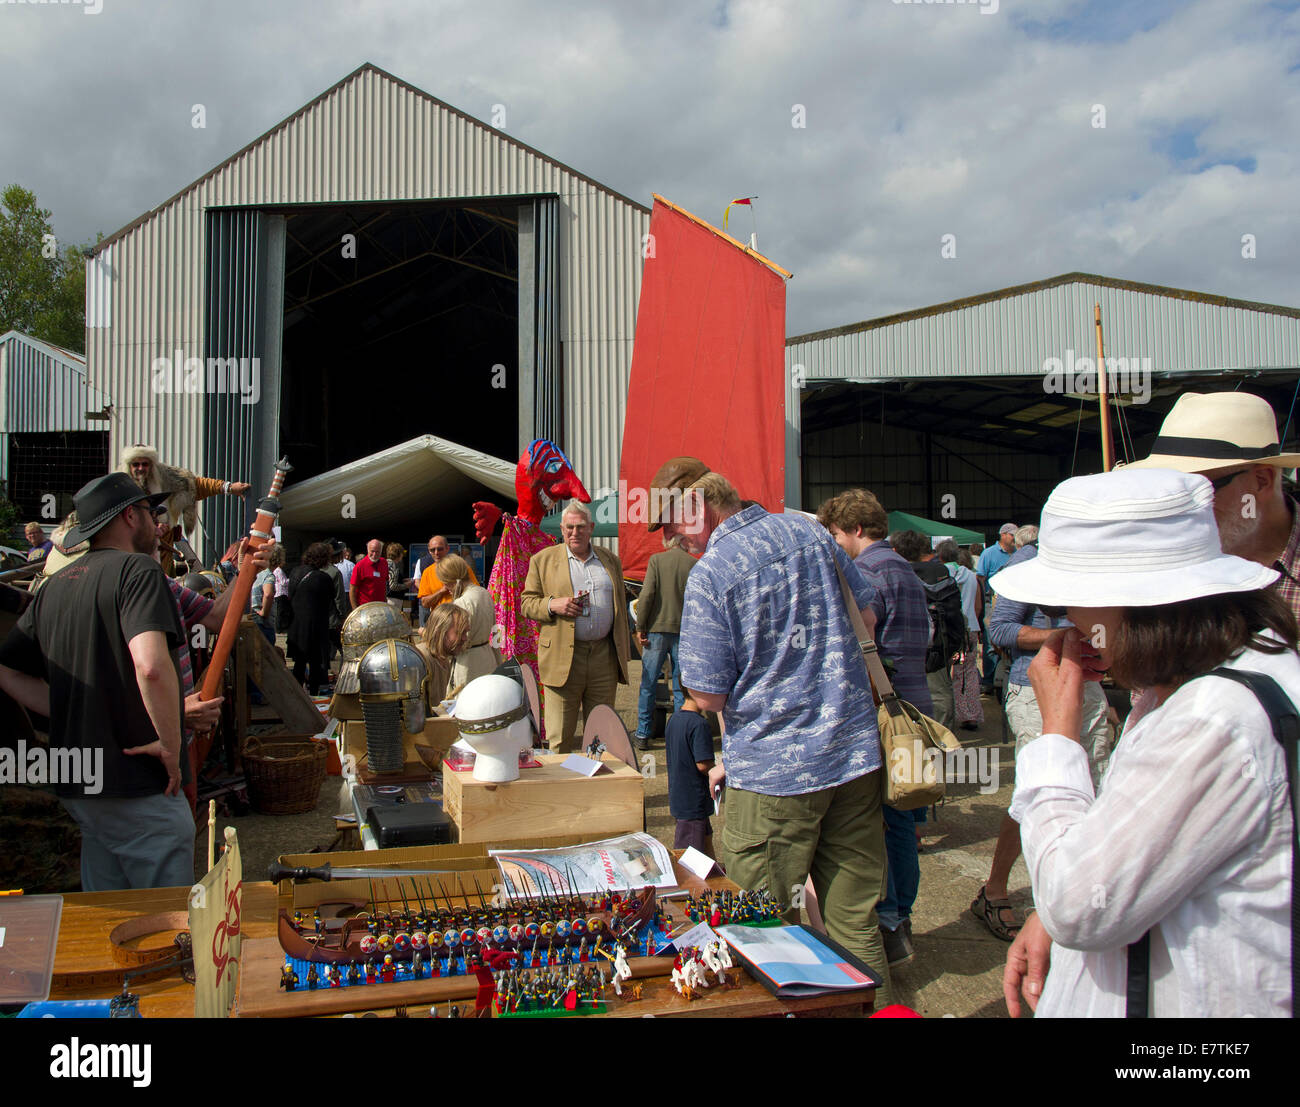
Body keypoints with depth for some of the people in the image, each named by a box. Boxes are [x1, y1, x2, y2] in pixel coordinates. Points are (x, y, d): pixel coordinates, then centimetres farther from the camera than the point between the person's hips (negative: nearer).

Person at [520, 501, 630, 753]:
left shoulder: (611, 560, 15)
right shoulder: (543, 560, 6)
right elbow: (526, 604, 5)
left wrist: (624, 648, 13)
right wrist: (551, 605, -15)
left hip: (604, 656, 3)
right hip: (562, 659, -3)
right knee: (559, 738, -1)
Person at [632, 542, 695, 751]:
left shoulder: (656, 559, -3)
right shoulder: (695, 564, 2)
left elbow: (647, 594, -10)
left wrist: (640, 627, -4)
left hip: (658, 628, -1)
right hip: (684, 631, 2)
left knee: (648, 685, 6)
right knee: (681, 687, 8)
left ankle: (643, 735, 9)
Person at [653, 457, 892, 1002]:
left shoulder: (709, 574, -13)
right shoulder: (809, 531, 4)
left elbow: (709, 696, -12)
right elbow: (868, 614, 16)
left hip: (775, 771, -6)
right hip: (856, 751, 6)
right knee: (856, 921, 16)